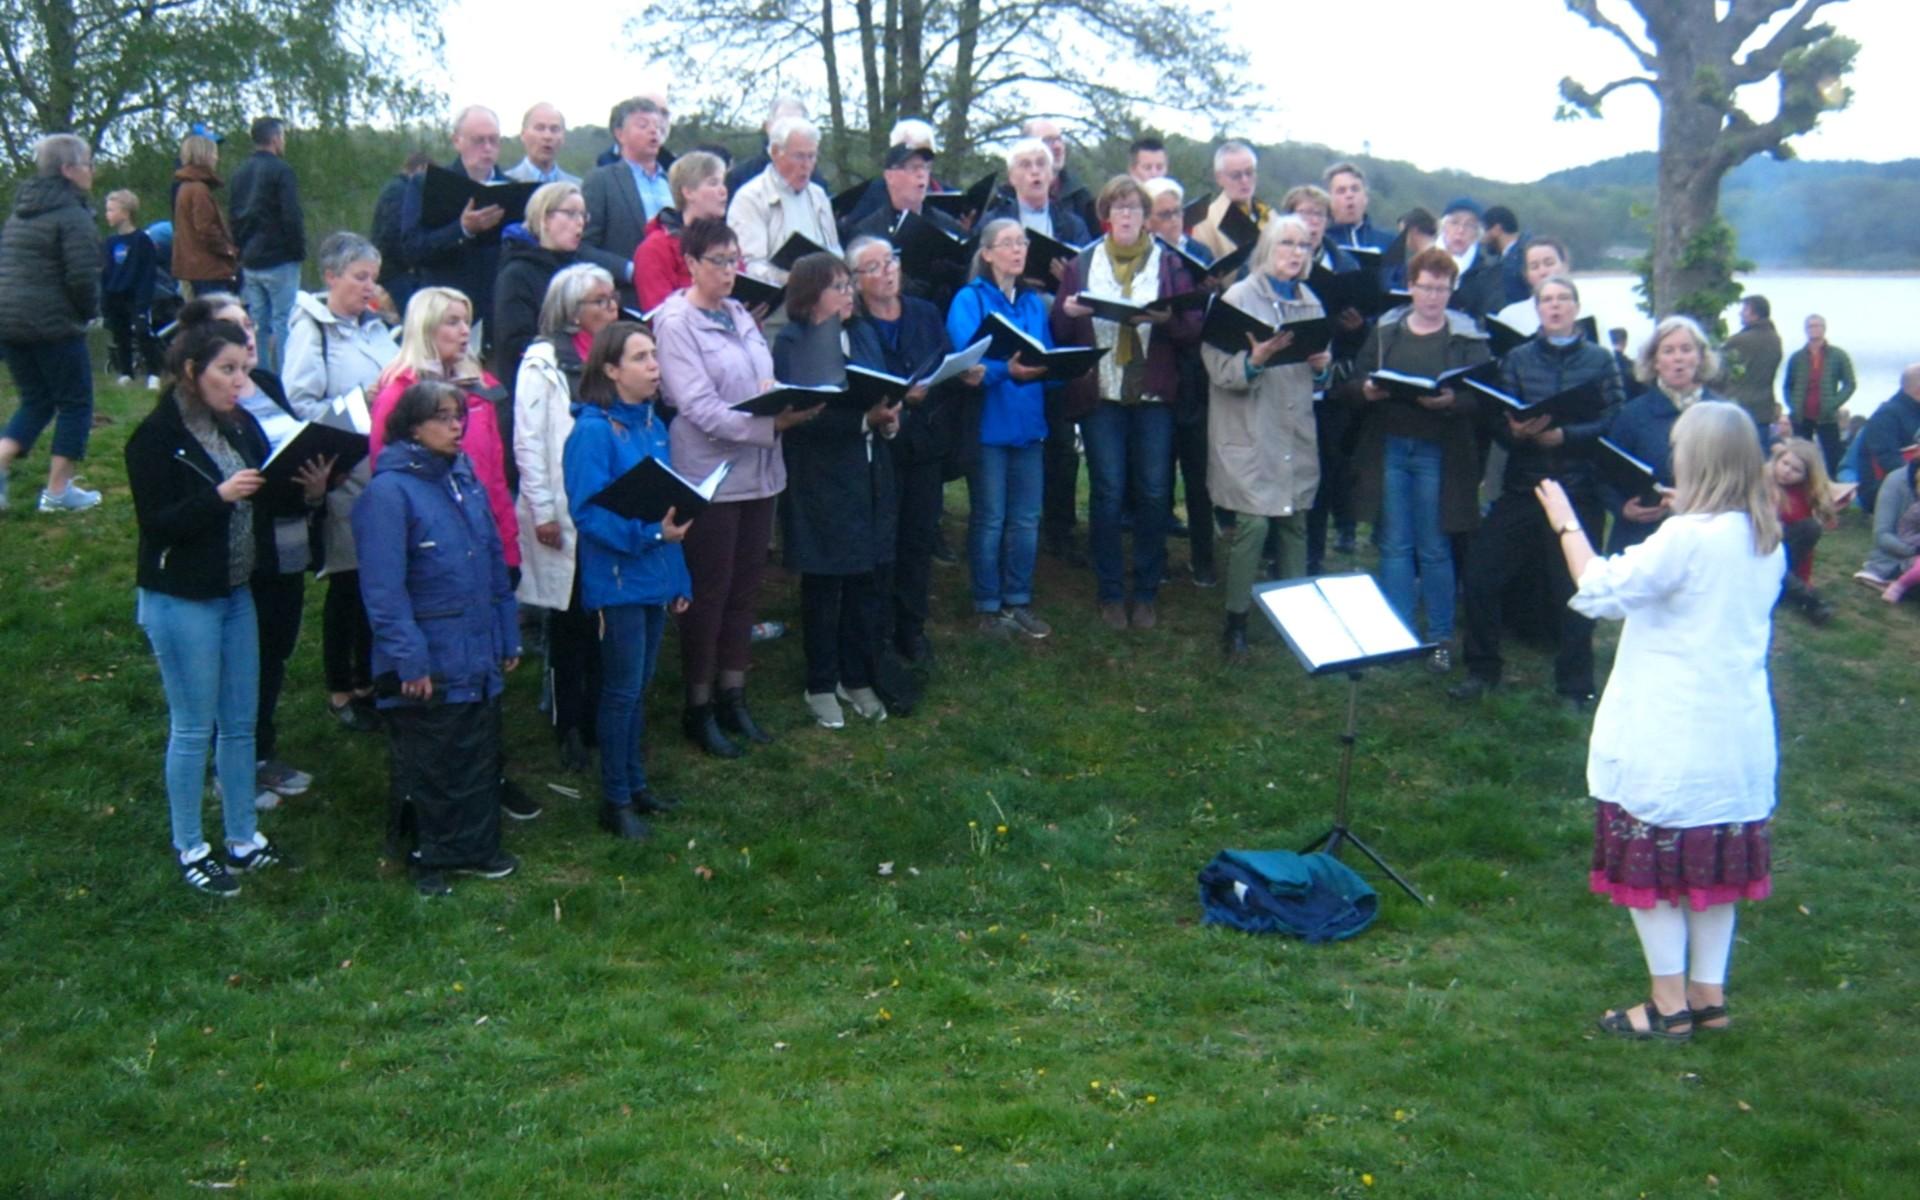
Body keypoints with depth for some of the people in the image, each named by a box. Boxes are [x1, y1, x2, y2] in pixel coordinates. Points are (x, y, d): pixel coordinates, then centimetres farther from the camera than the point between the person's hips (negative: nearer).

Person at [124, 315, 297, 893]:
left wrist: (302, 487, -15)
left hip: (237, 593, 6)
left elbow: (267, 498, 6)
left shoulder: (240, 424, 3)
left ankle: (243, 839, 28)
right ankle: (190, 850, 18)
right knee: (193, 728, 4)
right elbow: (155, 522, -19)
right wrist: (219, 496, -31)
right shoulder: (157, 437, -15)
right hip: (181, 600, -6)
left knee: (240, 722, 14)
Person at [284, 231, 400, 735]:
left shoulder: (375, 326, 12)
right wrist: (360, 401, -20)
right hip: (342, 477, -6)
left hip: (384, 472, 6)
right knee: (346, 583, 5)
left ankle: (367, 681, 28)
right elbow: (300, 406, -17)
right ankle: (339, 691, 20)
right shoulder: (311, 330, -8)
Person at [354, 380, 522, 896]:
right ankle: (424, 857, 23)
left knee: (480, 757, 16)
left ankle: (475, 847, 30)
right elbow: (384, 587, -18)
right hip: (428, 665, -6)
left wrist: (507, 636, 13)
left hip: (479, 656, 7)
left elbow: (494, 561, 13)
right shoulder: (389, 491, -15)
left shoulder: (464, 476, 7)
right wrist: (408, 659, -19)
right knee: (426, 766, 8)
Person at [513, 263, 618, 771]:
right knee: (569, 620, 4)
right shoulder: (543, 360, -5)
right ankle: (570, 729, 13)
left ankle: (601, 721, 19)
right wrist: (542, 511, -12)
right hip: (566, 514, -5)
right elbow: (528, 442, -8)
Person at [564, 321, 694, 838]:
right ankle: (615, 800, 12)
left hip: (655, 577, 7)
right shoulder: (593, 431, -15)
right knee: (622, 691, 1)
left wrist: (680, 579, 15)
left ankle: (636, 783, 30)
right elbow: (588, 510, -20)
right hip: (617, 580, -7)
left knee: (640, 687, 17)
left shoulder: (653, 426, 9)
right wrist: (649, 533, -29)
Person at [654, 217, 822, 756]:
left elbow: (767, 381, 13)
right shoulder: (676, 322, -11)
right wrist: (770, 424, -27)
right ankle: (699, 710, 14)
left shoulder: (739, 315, 11)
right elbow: (699, 407, -19)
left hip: (757, 470, 7)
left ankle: (733, 698, 25)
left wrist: (792, 403, -9)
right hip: (710, 475, -7)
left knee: (744, 590, 13)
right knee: (708, 595, 2)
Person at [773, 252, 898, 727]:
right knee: (822, 586, 4)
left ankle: (857, 678, 23)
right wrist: (864, 418, -27)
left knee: (865, 582, 10)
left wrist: (888, 417, -5)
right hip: (819, 483, -6)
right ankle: (820, 687, 16)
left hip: (868, 477, 6)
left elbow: (880, 393, 17)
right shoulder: (792, 343, -9)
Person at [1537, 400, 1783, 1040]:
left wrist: (1566, 524, -6)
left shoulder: (1688, 538, -21)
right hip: (1738, 735, 7)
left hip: (1671, 735, -7)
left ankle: (1669, 1004, 11)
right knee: (1716, 860, 16)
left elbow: (1599, 590, -20)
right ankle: (1708, 994, 24)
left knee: (1651, 863, 5)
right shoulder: (1766, 542, 3)